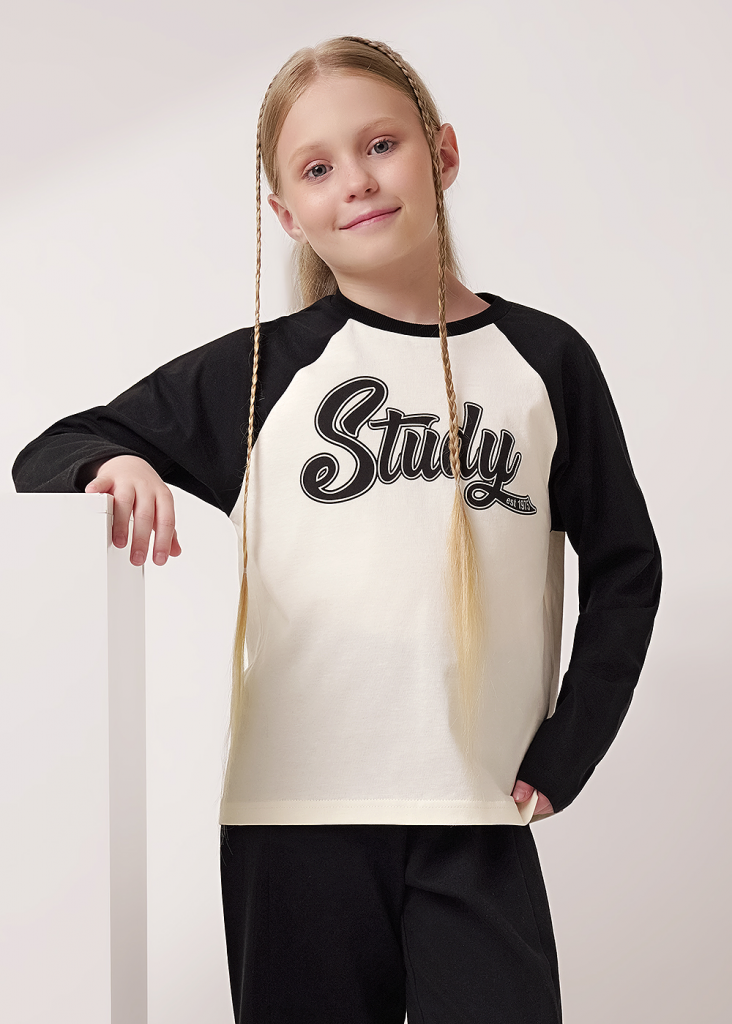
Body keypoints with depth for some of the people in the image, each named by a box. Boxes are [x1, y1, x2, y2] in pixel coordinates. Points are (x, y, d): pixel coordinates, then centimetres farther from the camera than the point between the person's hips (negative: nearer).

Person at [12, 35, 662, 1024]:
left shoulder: (544, 359, 6)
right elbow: (49, 456, 8)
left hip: (478, 828, 0)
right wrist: (114, 469, -15)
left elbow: (623, 571, 12)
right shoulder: (264, 370, 4)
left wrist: (558, 763, 5)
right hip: (295, 815, 0)